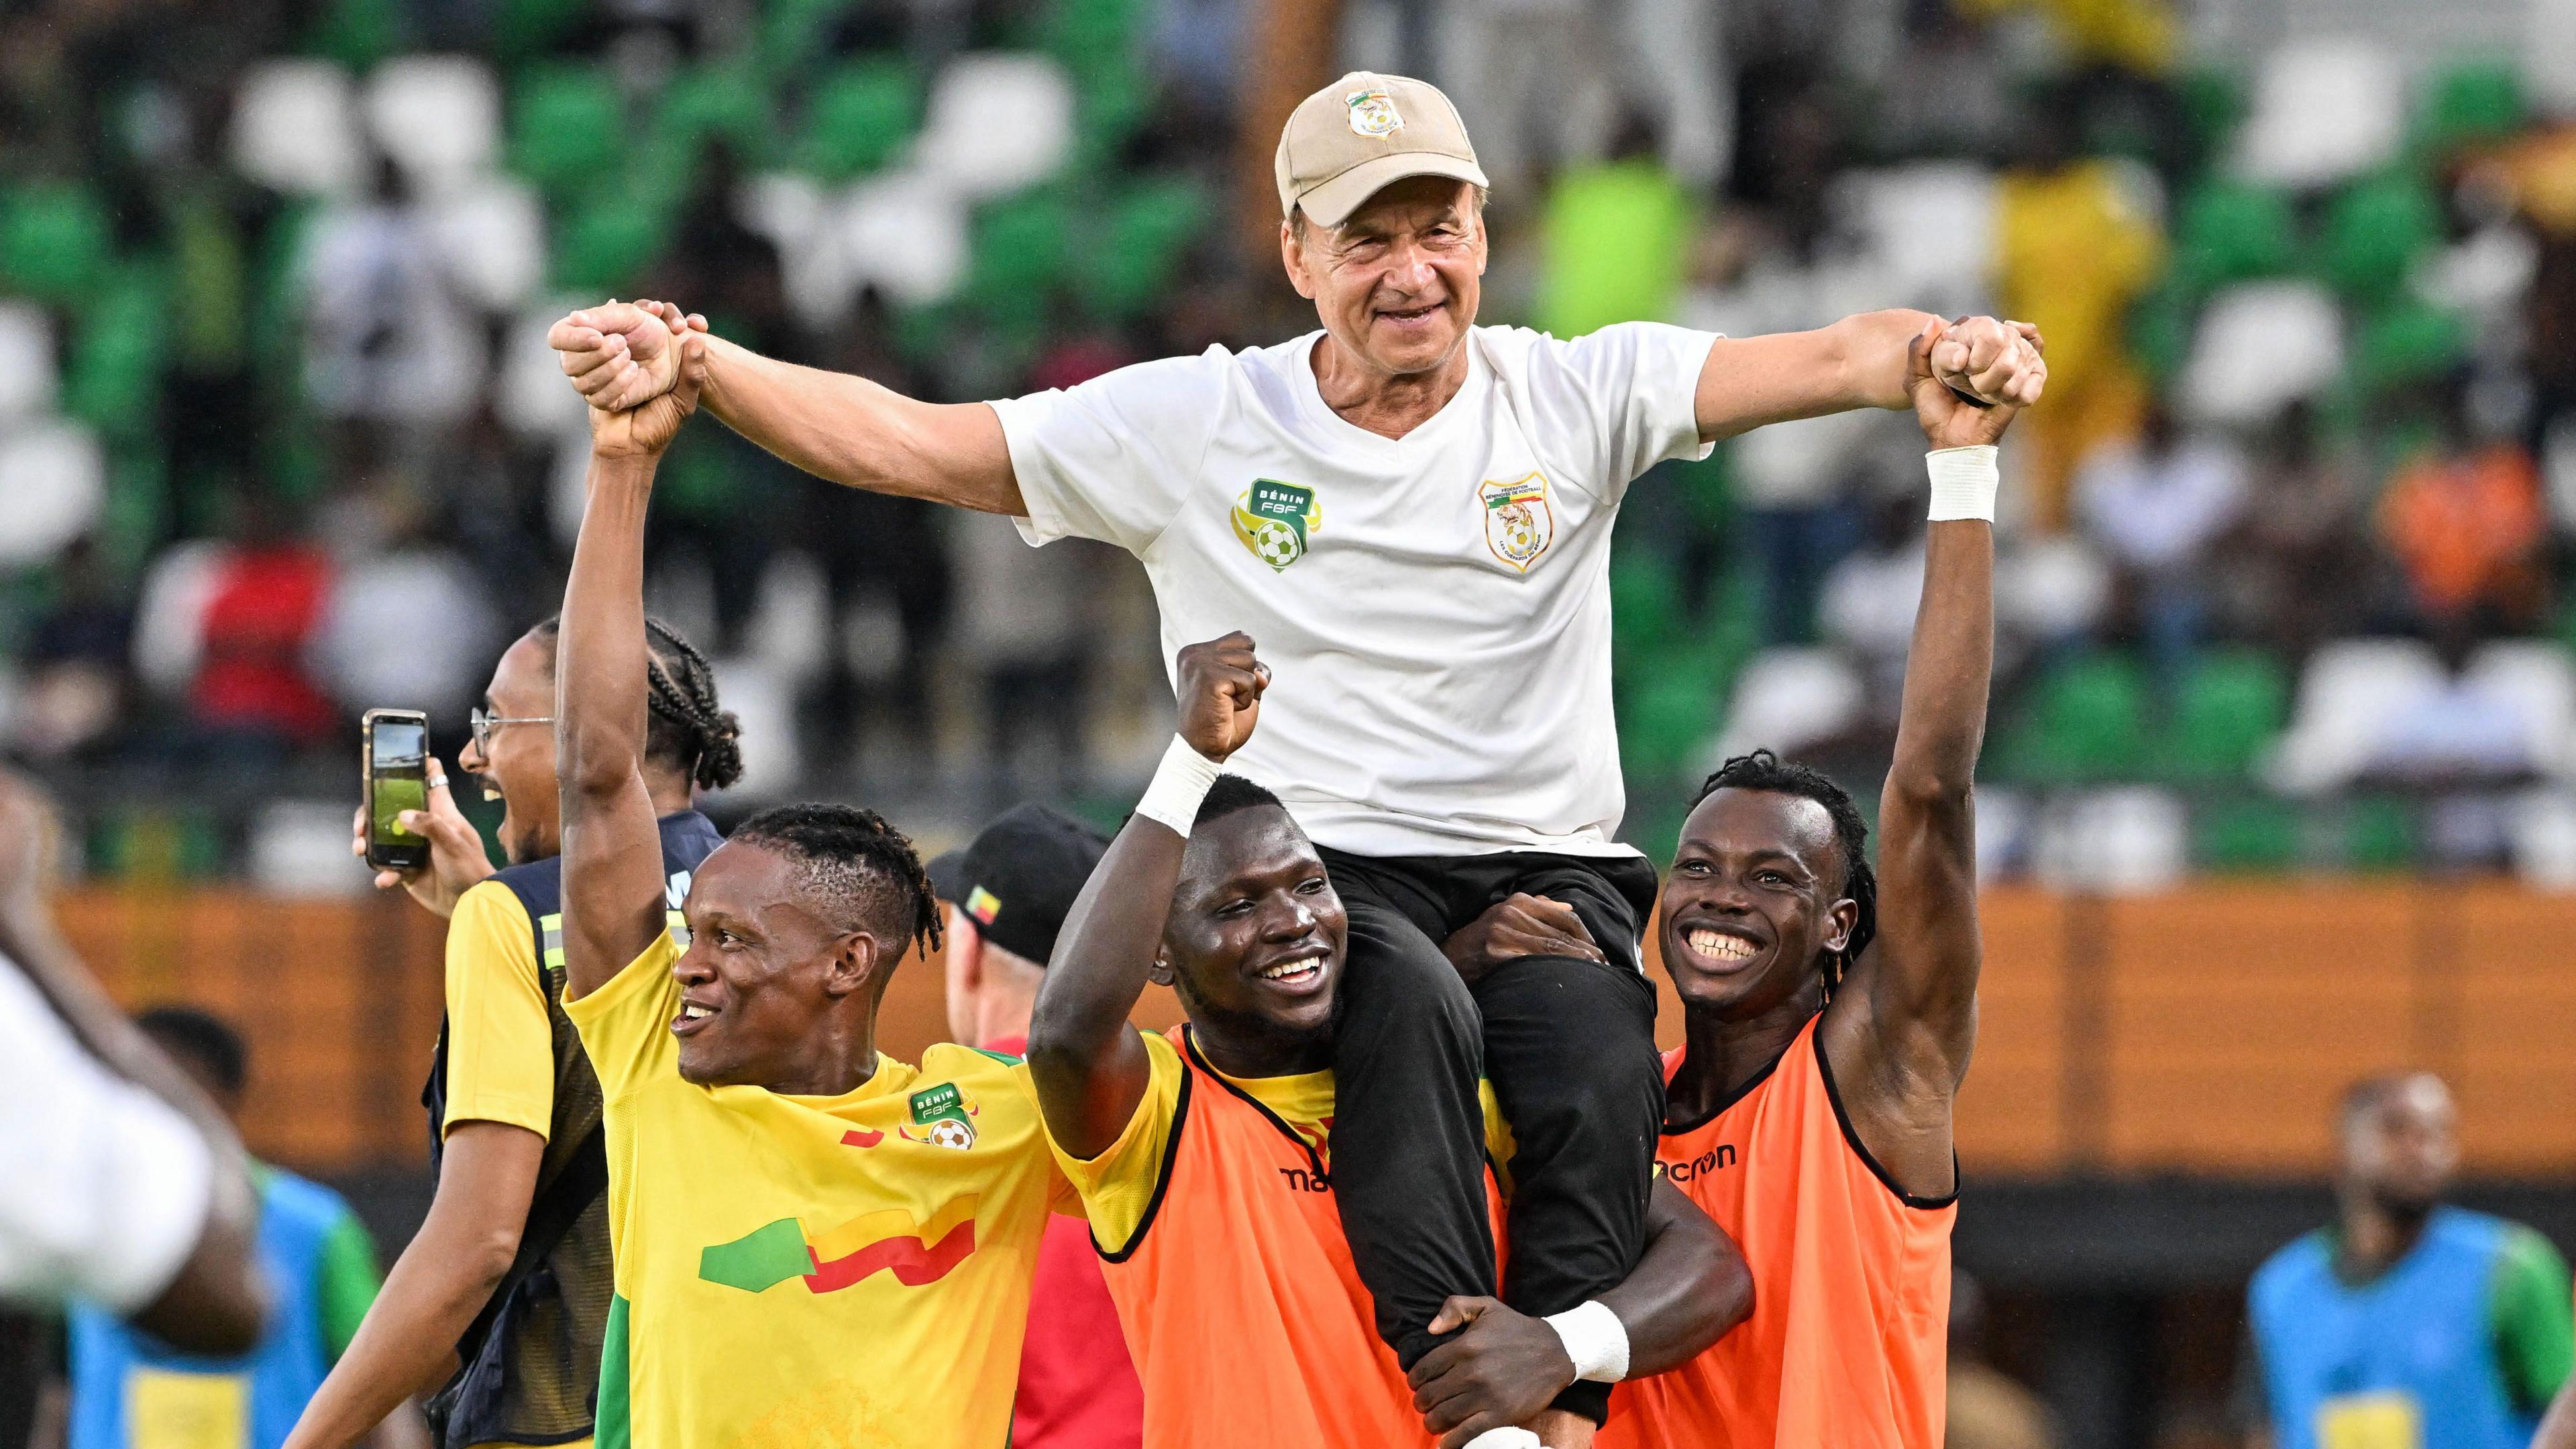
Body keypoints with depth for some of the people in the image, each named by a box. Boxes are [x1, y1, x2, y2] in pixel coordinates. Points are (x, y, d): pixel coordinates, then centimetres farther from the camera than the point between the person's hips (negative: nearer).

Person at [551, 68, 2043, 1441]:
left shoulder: (1572, 396, 4)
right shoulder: (1194, 424, 4)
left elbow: (1821, 363, -8)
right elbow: (904, 443, 2)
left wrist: (1943, 353, -31)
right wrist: (693, 370, -12)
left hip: (1549, 870, 1)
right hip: (1311, 874, -1)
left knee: (1601, 1084, -31)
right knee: (1414, 1012, -36)